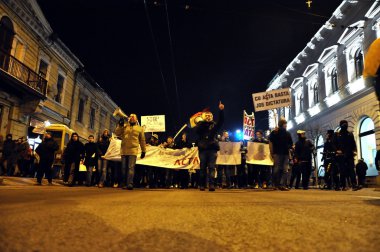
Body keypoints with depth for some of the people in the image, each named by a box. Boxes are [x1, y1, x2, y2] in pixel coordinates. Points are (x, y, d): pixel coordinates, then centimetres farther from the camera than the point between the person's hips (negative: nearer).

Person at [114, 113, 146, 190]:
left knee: (131, 167, -11)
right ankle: (124, 184, 16)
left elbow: (142, 140, 13)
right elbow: (117, 133, 3)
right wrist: (120, 125, -9)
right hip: (124, 150, 2)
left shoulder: (139, 129, 10)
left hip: (133, 151, -2)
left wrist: (143, 151, 12)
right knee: (124, 168, 6)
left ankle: (130, 184, -14)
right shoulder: (124, 126, 13)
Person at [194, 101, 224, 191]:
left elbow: (221, 121, -5)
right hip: (202, 149, 0)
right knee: (203, 167, 4)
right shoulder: (200, 124, 12)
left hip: (212, 148, 0)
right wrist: (204, 121, -13)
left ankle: (211, 184, -11)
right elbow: (196, 130, -8)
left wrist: (221, 110, -19)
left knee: (211, 167, -6)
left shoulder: (214, 125, 12)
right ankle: (202, 185, 12)